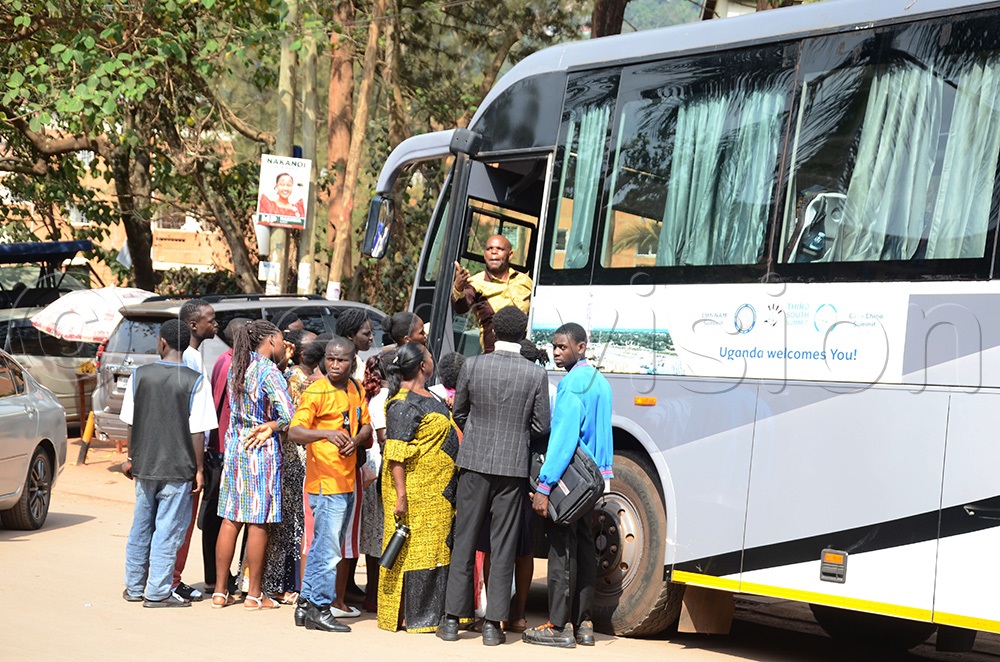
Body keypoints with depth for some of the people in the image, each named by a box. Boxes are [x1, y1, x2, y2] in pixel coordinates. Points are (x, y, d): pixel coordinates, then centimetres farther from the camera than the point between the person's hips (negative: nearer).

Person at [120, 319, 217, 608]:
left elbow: (131, 423, 4)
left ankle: (134, 587, 25)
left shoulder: (140, 375, -2)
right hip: (177, 468, -3)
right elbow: (197, 431, -11)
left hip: (144, 465, 3)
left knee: (141, 527, 16)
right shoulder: (195, 381, -11)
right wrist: (199, 469, -2)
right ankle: (157, 592, 5)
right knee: (167, 530, 3)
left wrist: (131, 458, 15)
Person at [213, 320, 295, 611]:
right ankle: (254, 595, 6)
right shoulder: (269, 371, -13)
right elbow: (288, 417, -18)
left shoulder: (238, 367, 9)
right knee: (259, 523, 0)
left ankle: (220, 591, 13)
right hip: (262, 450, -7)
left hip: (235, 445, 7)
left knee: (230, 519, 10)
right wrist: (270, 427, 2)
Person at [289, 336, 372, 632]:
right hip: (325, 482, -8)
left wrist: (356, 440, -6)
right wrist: (326, 434, -37)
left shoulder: (356, 390, 10)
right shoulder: (316, 392, -12)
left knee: (322, 547, 14)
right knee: (328, 550, -6)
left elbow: (366, 425, 17)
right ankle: (320, 609, 3)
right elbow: (294, 432, -20)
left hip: (347, 481, 8)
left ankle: (307, 604, 22)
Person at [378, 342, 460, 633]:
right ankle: (407, 617, 1)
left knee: (434, 551, 12)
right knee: (411, 551, -4)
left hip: (437, 493, 10)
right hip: (415, 492, -10)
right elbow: (395, 455, -20)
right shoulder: (403, 404, -16)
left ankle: (431, 614, 18)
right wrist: (401, 496, -24)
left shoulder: (428, 398, 14)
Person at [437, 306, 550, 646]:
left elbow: (459, 412, 6)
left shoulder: (472, 366, -5)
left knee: (464, 541, 9)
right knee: (503, 547, 5)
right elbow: (541, 425, -1)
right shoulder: (536, 374, -7)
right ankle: (493, 624, 6)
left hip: (474, 462, 1)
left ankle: (453, 619, 11)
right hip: (513, 466, -1)